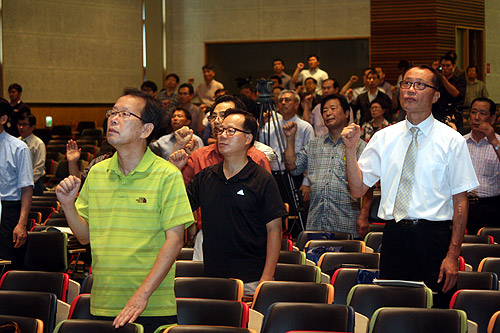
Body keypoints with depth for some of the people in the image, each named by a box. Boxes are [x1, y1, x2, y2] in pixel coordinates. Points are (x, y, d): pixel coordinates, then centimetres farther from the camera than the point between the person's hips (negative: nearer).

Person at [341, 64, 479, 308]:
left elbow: (460, 201, -4)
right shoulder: (384, 138, 9)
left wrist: (452, 255, -11)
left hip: (434, 236, -3)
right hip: (394, 236, 3)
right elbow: (358, 189, 8)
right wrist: (351, 148, -7)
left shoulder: (451, 140, 0)